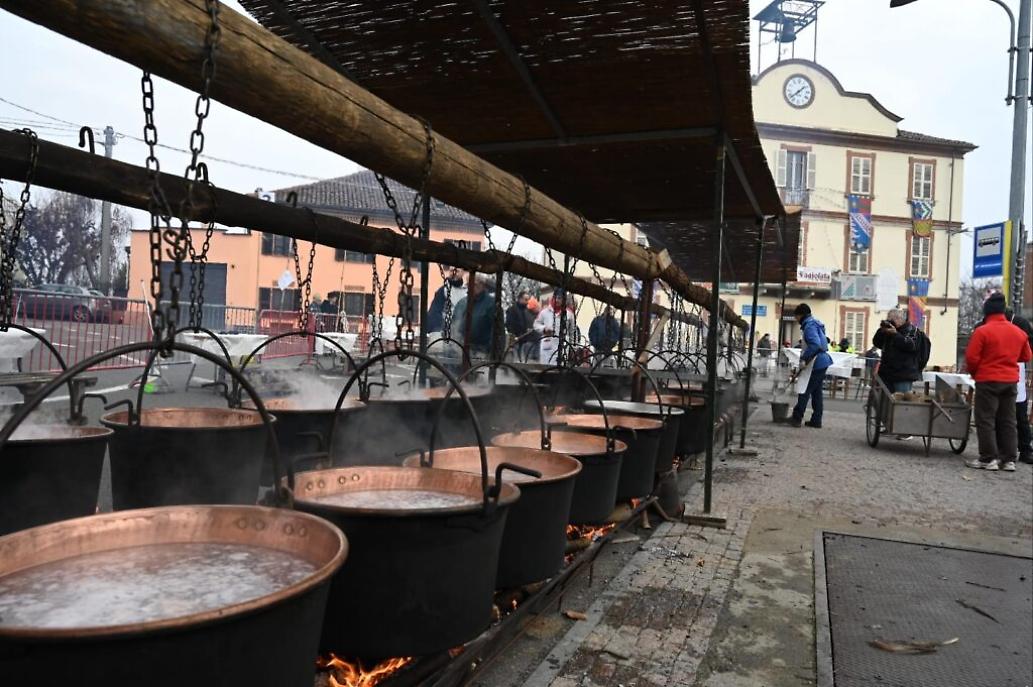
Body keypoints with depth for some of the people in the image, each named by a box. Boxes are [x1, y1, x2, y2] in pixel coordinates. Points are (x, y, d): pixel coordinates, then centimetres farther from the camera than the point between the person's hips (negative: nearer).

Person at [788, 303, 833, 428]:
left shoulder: (809, 325, -14)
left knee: (805, 391, -5)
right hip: (822, 362, 10)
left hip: (817, 363, -10)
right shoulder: (814, 323, 17)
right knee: (816, 392, 13)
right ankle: (816, 420, 18)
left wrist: (804, 359, -23)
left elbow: (815, 344, -26)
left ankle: (797, 418, -1)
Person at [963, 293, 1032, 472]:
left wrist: (974, 373, 5)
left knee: (986, 420, 0)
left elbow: (971, 358, -13)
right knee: (1008, 421, 12)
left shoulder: (982, 331, -13)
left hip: (988, 381, -6)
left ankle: (988, 459, -1)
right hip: (1011, 381, 6)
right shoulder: (1019, 332, 6)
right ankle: (1009, 459, 14)